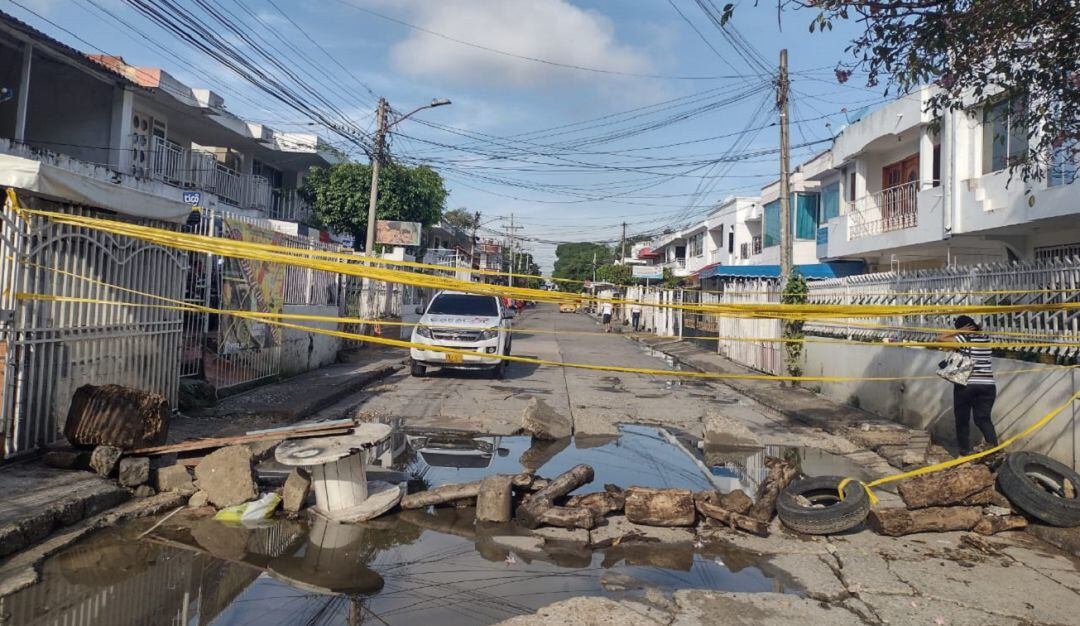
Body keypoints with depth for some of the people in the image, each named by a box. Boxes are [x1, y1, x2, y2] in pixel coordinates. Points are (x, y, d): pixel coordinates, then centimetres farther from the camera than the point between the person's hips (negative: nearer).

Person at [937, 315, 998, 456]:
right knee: (983, 419, 6)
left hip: (965, 385, -4)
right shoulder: (985, 337, 9)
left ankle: (965, 452, 11)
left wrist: (958, 331, -8)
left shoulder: (963, 339, -8)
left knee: (962, 420, 8)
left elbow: (940, 338, -12)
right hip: (987, 384, 4)